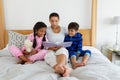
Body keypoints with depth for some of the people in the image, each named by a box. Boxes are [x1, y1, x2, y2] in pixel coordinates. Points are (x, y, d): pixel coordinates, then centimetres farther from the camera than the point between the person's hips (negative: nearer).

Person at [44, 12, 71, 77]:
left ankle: (59, 66, -68)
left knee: (62, 50, -36)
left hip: (61, 49, 1)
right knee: (50, 55, -37)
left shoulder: (63, 29, 10)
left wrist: (62, 46, -8)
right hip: (50, 50, -1)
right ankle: (64, 69, -64)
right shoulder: (47, 30, 3)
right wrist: (51, 48, -18)